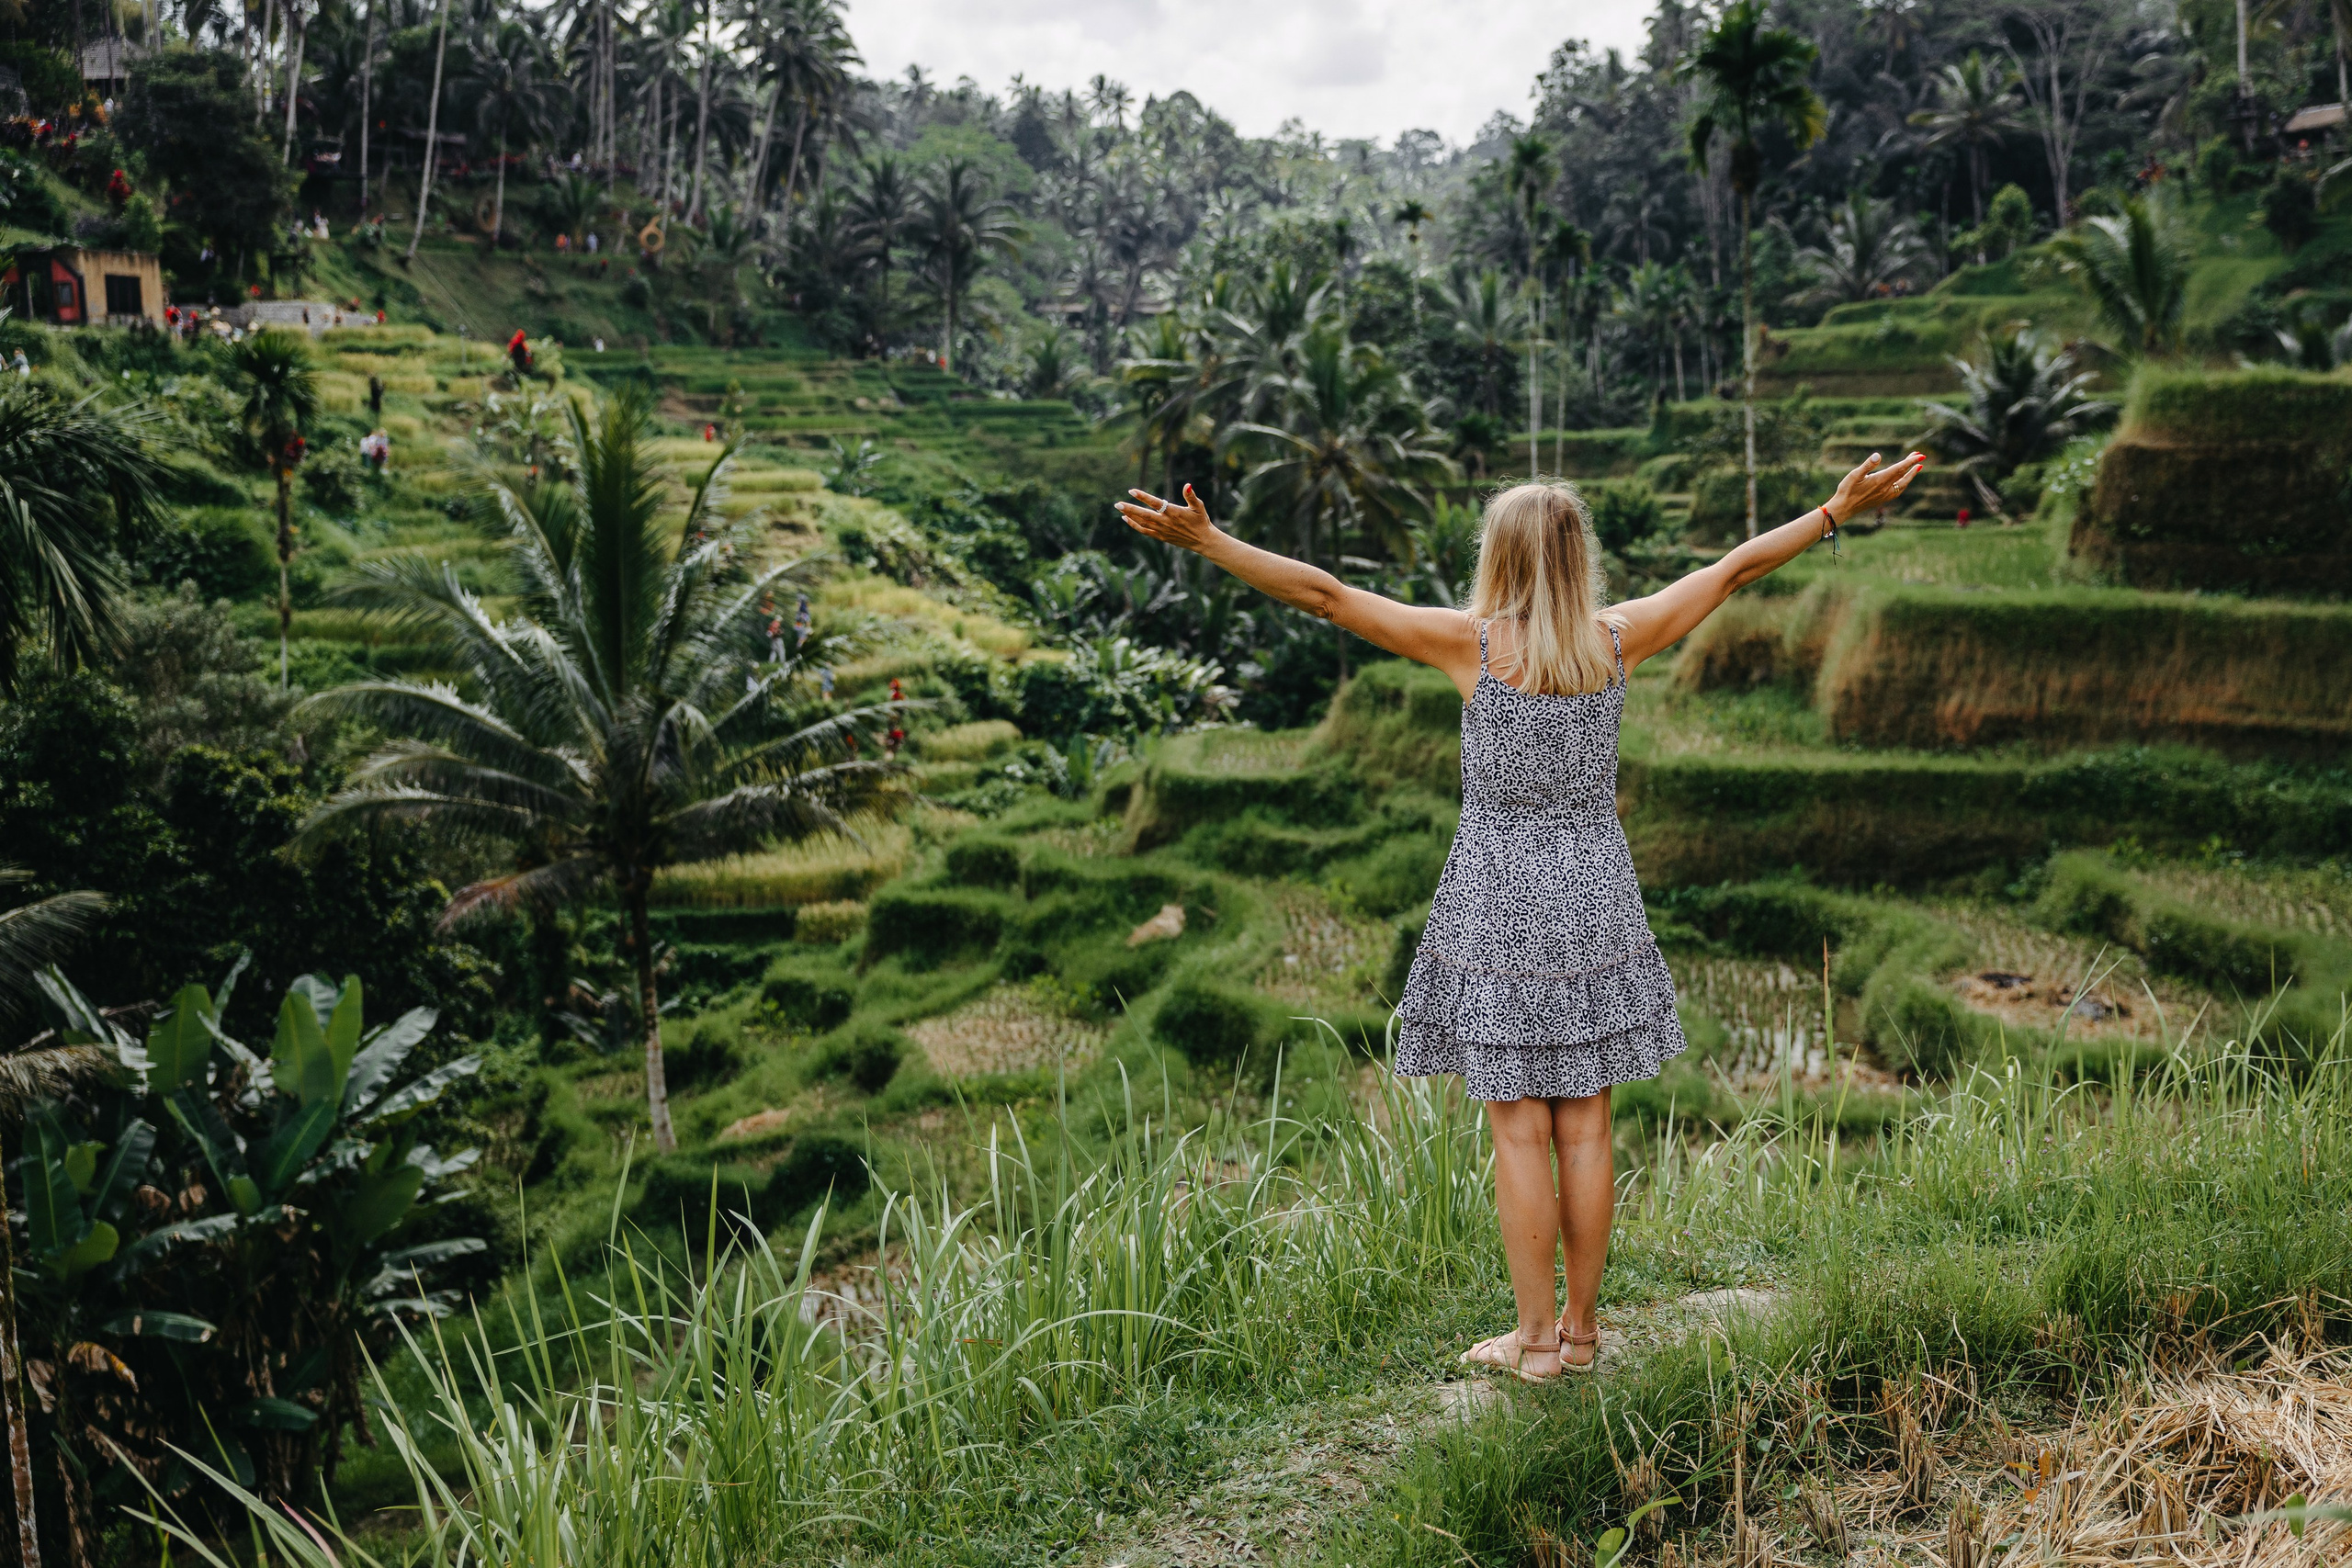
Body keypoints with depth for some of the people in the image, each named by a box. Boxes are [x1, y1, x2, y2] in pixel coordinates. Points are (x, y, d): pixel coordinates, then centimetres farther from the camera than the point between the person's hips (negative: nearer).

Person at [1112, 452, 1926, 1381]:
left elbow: (1322, 593, -14)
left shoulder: (1472, 642, -11)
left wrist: (1204, 540, -13)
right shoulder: (1618, 638, -1)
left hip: (1501, 901, -4)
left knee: (1519, 1132, 4)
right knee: (1585, 1129, 10)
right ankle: (1579, 1329, 21)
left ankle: (1535, 1338, 12)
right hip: (1595, 896, 4)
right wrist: (1839, 510, 20)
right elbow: (1737, 567, 9)